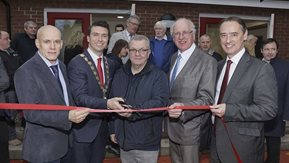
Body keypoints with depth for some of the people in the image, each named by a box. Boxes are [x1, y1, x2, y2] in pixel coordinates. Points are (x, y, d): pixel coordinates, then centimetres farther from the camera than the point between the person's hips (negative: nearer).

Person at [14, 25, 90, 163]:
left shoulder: (61, 66, 6)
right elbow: (31, 112, -23)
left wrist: (75, 114, 3)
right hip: (43, 147, -7)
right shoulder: (25, 72, -18)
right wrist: (68, 116, -32)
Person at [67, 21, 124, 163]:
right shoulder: (76, 63, -16)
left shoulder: (110, 64, 6)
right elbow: (80, 97, -25)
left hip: (102, 126, 6)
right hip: (83, 128, -6)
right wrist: (106, 104, -36)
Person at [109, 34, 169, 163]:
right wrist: (113, 130, 12)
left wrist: (134, 111, -34)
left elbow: (161, 102, -22)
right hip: (124, 140, 5)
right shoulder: (119, 74, 6)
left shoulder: (158, 76, -9)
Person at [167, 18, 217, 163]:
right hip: (172, 126, 7)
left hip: (189, 128, -7)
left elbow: (207, 99, -21)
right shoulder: (174, 57, 7)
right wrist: (169, 107, 4)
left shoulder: (207, 61, -17)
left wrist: (183, 108, -36)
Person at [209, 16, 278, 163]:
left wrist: (230, 110, -25)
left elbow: (269, 109, -19)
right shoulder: (219, 66, 7)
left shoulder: (261, 68, -14)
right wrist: (212, 110, -1)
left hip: (243, 146, -5)